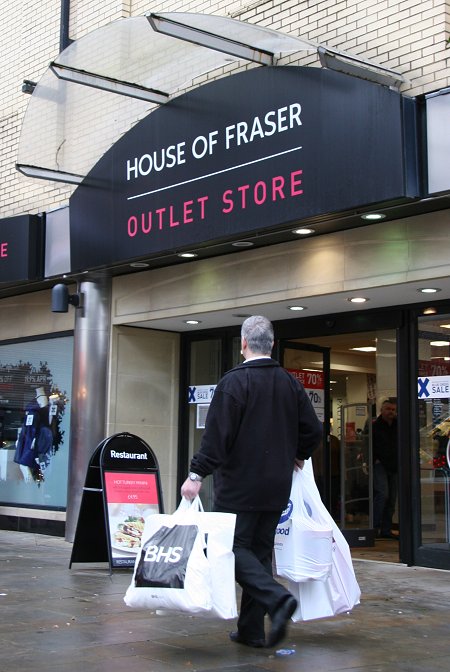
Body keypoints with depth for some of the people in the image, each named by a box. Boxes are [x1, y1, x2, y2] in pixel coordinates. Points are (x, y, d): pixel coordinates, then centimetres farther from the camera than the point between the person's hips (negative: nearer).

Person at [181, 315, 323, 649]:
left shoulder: (234, 382, -11)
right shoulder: (290, 383, 8)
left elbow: (217, 434, -17)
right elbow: (313, 430, 9)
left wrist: (197, 474, -13)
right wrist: (297, 456, 27)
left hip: (239, 486, -6)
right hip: (277, 487, 6)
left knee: (234, 547, 0)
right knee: (260, 551, 12)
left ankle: (277, 597, -20)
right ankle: (252, 630, 13)